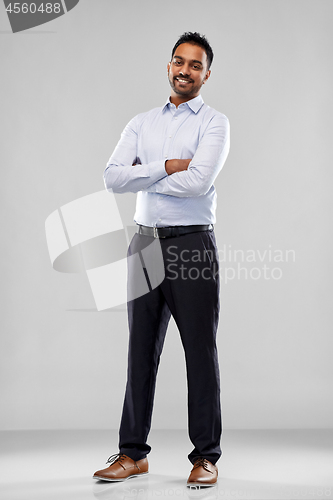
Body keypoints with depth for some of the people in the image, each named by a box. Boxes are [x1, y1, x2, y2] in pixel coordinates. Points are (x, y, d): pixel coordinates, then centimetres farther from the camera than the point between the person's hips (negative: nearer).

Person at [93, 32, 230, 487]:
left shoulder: (214, 123, 0)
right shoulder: (142, 123, 14)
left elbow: (198, 181, -16)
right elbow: (113, 177, 0)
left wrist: (143, 175, -5)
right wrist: (166, 167, -10)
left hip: (192, 244, -4)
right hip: (145, 241, 4)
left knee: (201, 351, 0)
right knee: (141, 349, 8)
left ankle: (206, 455, 9)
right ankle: (133, 453, 16)